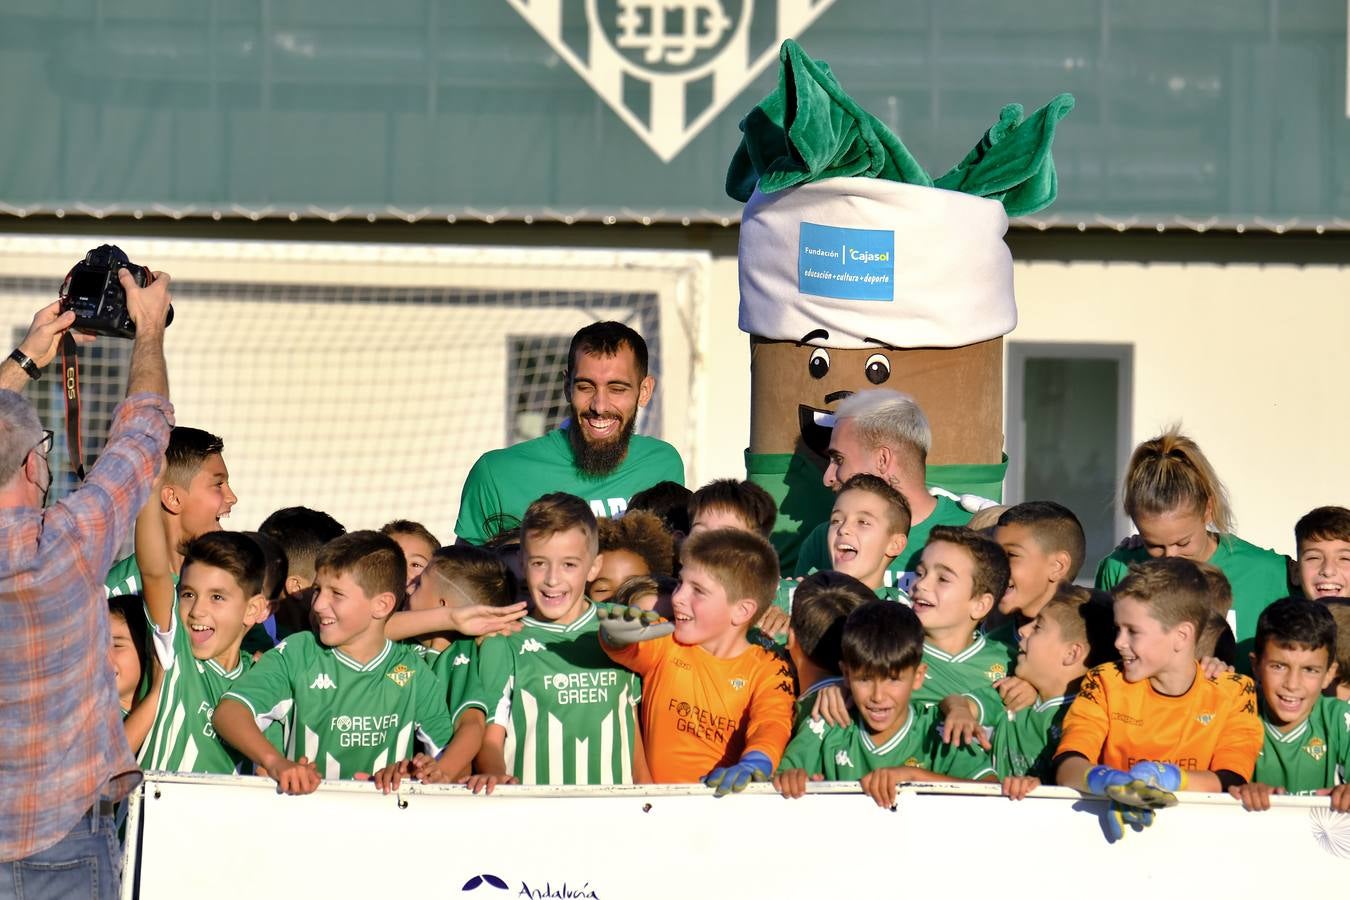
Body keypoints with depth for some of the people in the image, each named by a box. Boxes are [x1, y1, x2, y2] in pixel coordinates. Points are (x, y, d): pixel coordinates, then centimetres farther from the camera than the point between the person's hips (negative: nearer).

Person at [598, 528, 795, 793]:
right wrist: (618, 634, -36)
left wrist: (752, 764, -32)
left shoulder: (768, 671, 4)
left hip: (731, 802, -2)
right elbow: (628, 649, -11)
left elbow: (772, 724, -11)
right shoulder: (665, 645, 8)